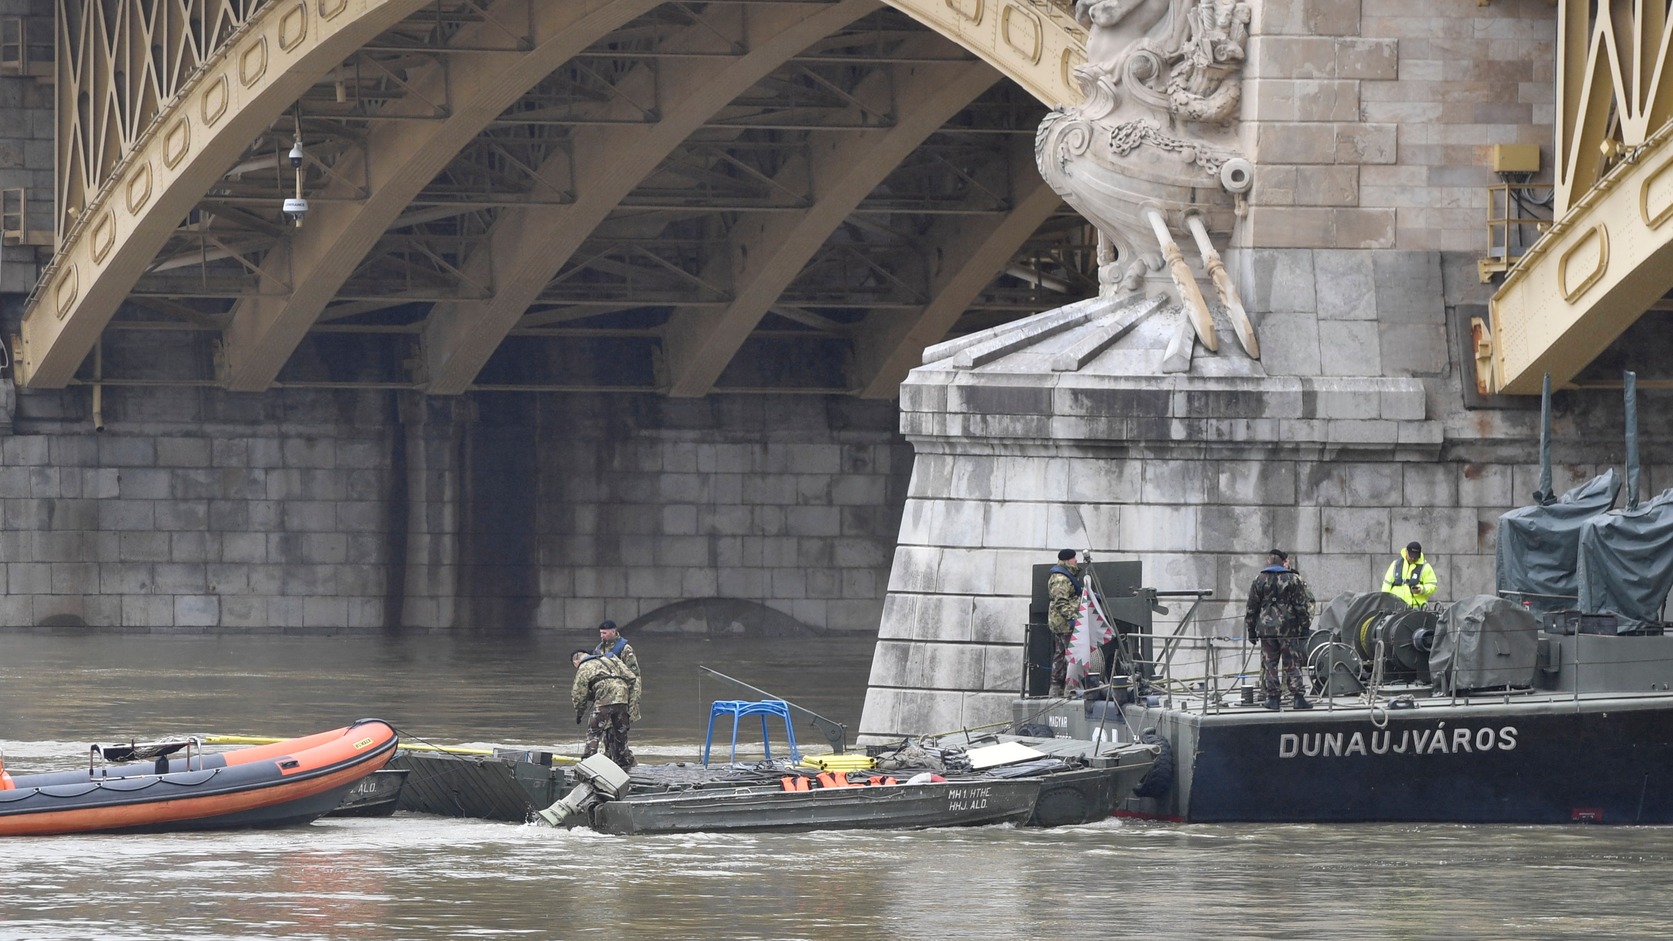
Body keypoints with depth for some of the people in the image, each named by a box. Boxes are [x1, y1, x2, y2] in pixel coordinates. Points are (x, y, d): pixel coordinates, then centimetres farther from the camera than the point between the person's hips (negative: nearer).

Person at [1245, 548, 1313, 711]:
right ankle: (1297, 696, -4)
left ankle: (1272, 697, 3)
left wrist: (1251, 630, 14)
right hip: (1288, 629, -1)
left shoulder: (1259, 580, 6)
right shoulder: (1294, 580, 1)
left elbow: (1252, 608, 8)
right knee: (1292, 663, 1)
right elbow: (1302, 606, -1)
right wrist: (1304, 627, 5)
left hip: (1265, 628, 1)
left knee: (1269, 664, 5)